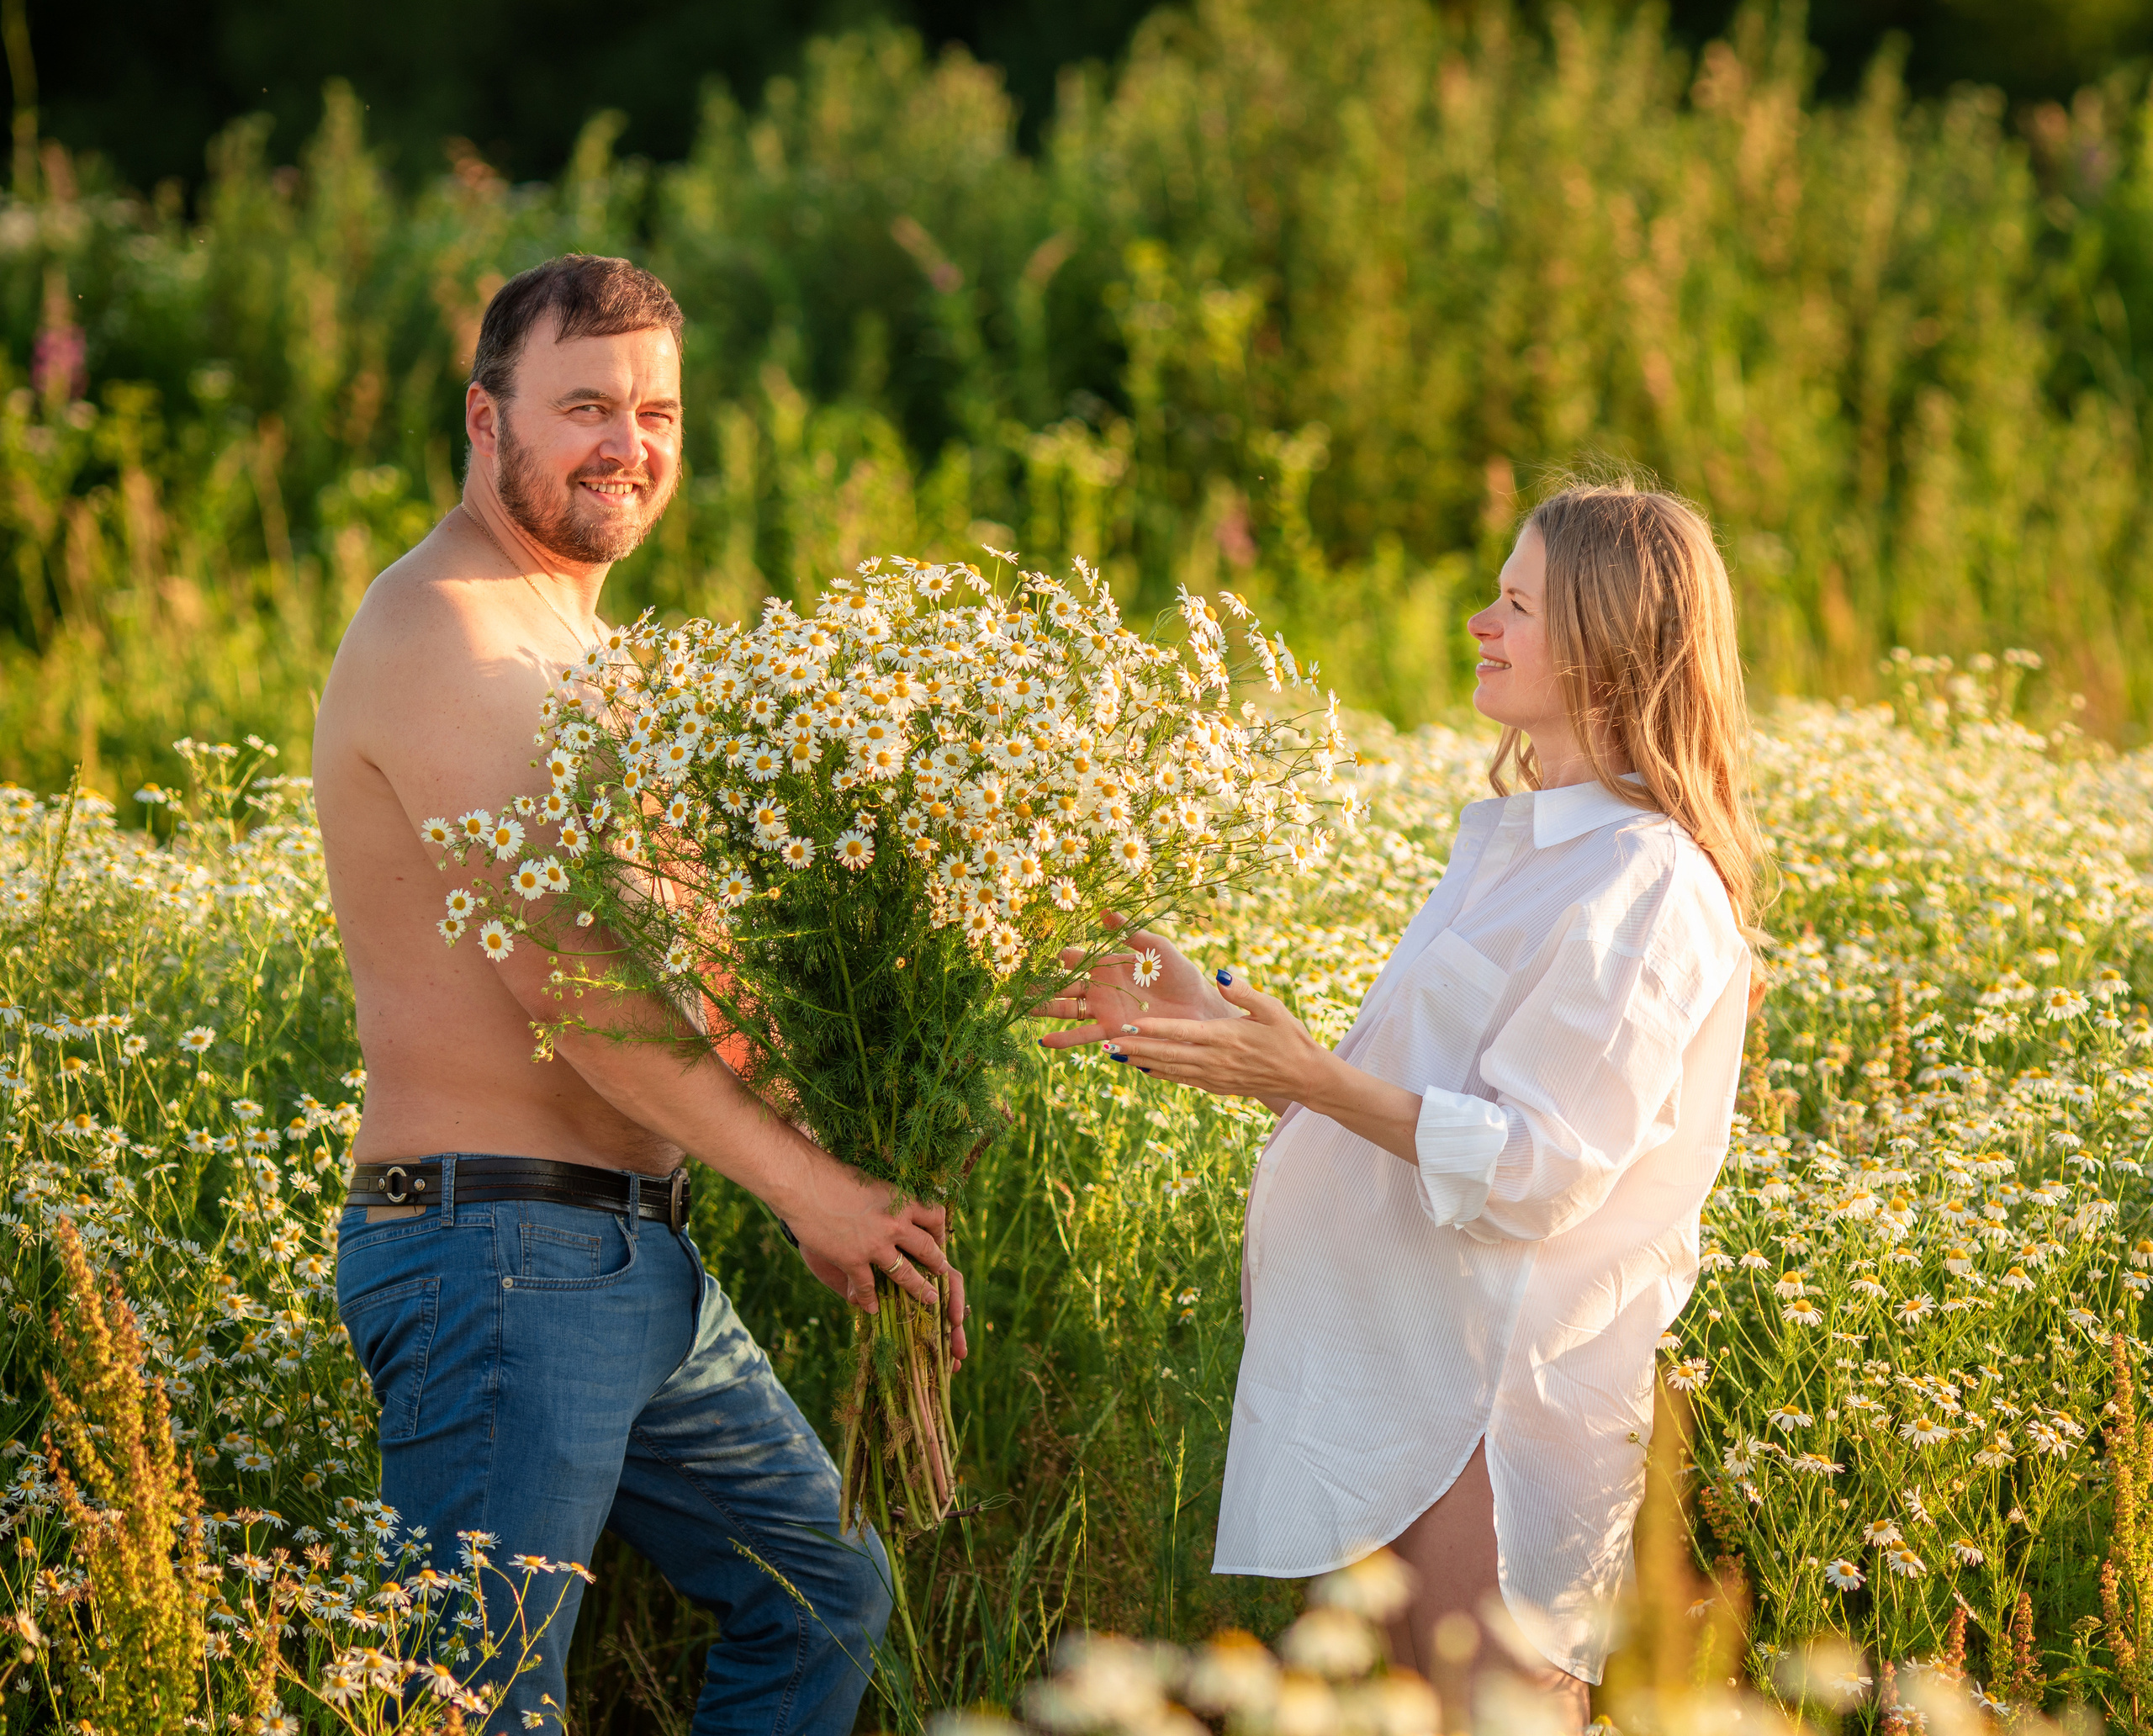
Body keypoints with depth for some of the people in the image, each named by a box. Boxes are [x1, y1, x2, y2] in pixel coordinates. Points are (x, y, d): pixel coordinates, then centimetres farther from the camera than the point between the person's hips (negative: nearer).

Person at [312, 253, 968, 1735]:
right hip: (503, 1256, -10)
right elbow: (559, 975, -21)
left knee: (825, 1595, 19)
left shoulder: (571, 630, 19)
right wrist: (804, 1181, -18)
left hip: (638, 1260, 10)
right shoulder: (443, 635, -14)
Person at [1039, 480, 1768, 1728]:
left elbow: (1537, 1170, -22)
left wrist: (1314, 1079, -23)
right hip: (1412, 1364, 9)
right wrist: (1215, 1024, 13)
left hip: (1509, 1389, -9)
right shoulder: (1507, 842, 14)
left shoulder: (1648, 888, -16)